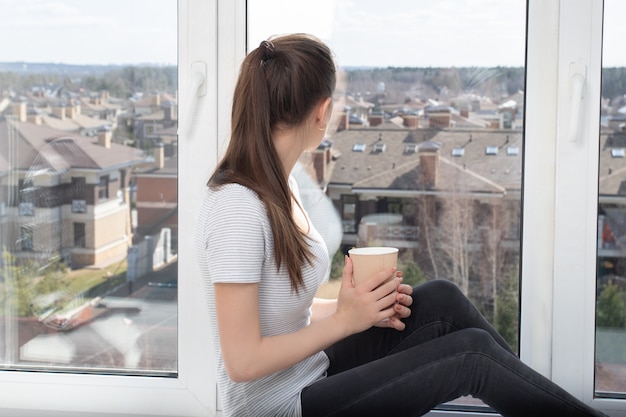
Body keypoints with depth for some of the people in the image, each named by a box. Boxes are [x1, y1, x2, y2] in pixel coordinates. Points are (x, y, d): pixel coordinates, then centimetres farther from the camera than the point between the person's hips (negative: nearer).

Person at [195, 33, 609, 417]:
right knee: (471, 353, -11)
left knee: (440, 300, -2)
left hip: (312, 368, 9)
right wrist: (344, 319, -18)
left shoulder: (278, 184, 4)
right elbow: (242, 361, -24)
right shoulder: (237, 209, -24)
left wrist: (363, 306, -4)